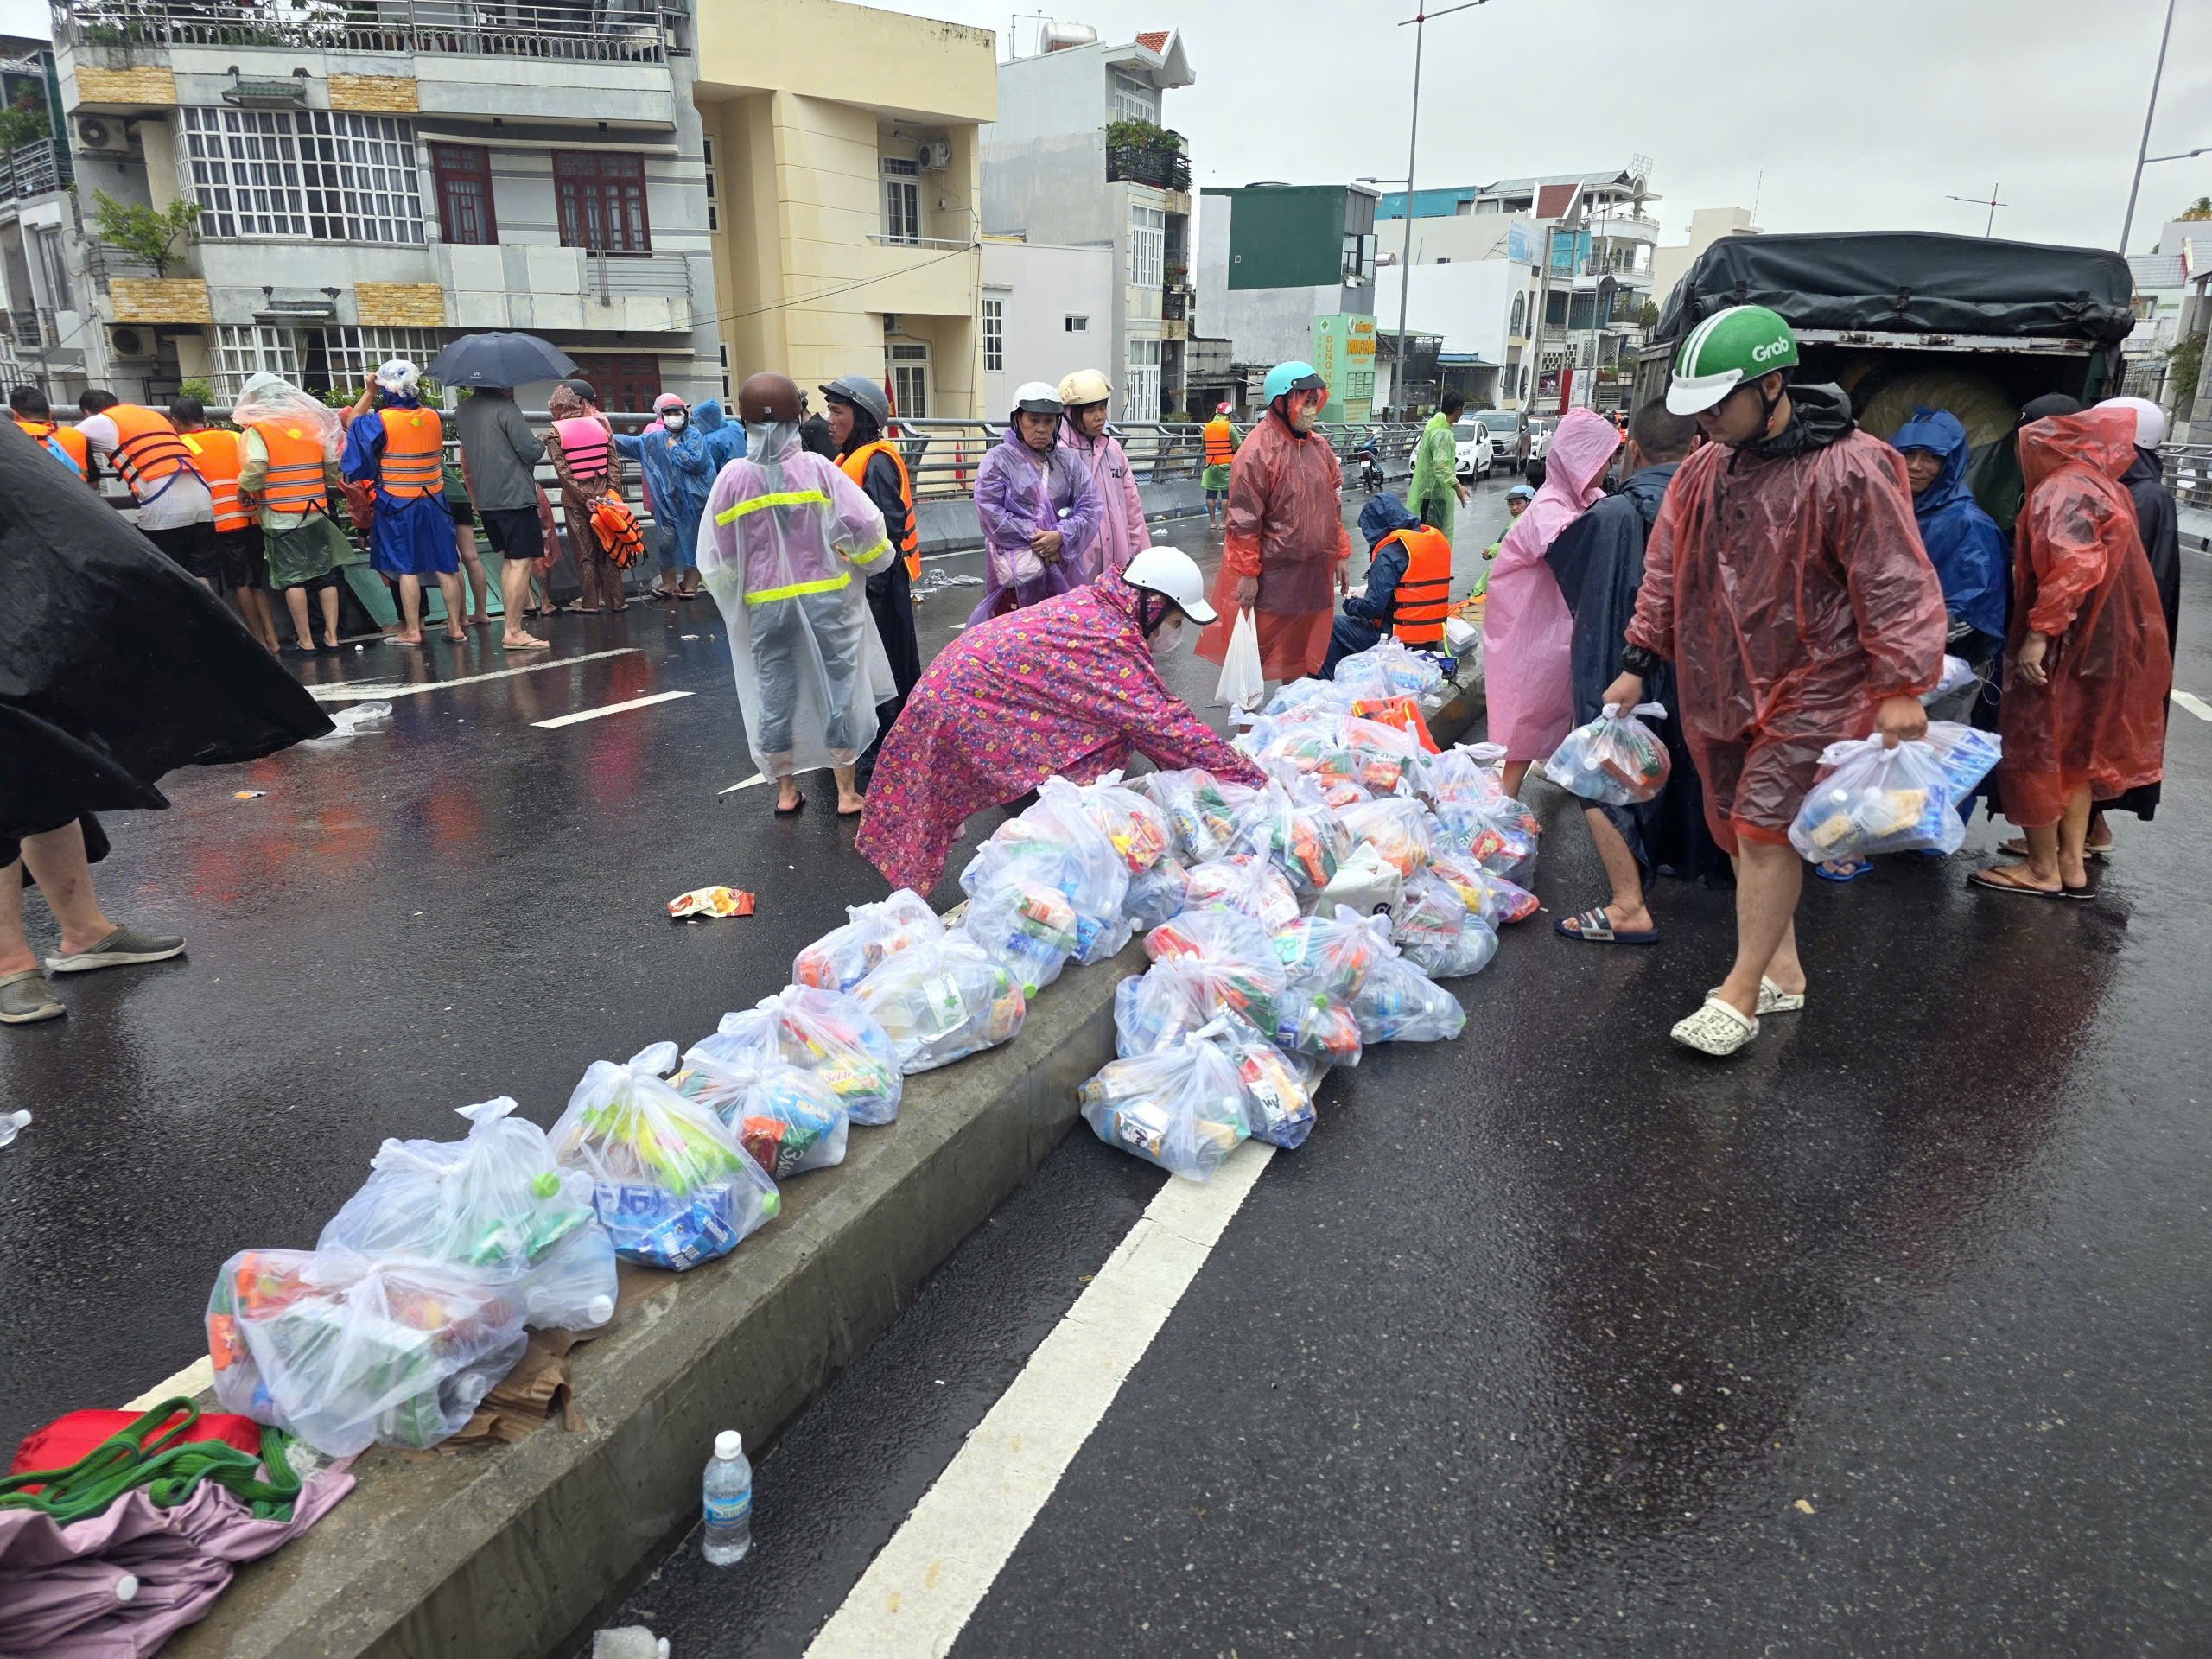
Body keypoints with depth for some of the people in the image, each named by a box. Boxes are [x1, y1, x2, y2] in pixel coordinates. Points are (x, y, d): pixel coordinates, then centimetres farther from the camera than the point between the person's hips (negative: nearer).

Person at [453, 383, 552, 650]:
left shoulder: (462, 411, 13)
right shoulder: (504, 408, -12)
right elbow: (531, 452, -14)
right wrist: (541, 441, 5)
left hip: (485, 499, 8)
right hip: (515, 495, -8)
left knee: (508, 560, 18)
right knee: (522, 562, -6)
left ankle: (509, 623, 19)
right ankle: (513, 633, -9)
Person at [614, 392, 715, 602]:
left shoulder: (694, 436, -6)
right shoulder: (656, 438, 9)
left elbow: (696, 463, -19)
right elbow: (632, 443, 14)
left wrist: (675, 449, -9)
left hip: (689, 499, -5)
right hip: (665, 499, 5)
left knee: (691, 541, 3)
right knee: (665, 542, 6)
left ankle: (690, 585, 11)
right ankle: (668, 585, 18)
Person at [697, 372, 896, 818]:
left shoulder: (734, 476, -4)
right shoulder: (816, 467, -8)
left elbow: (717, 553, 1)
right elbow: (865, 524, -11)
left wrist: (734, 591, 18)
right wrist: (870, 560, 9)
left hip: (765, 604, 1)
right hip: (825, 597, -1)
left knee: (774, 693, 11)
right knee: (838, 688, 7)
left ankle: (786, 791, 21)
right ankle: (846, 793, 12)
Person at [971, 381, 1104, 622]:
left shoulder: (1069, 460, 11)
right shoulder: (998, 459, 1)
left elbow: (1090, 506, 3)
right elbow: (991, 512, -8)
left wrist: (1061, 535, -14)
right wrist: (1034, 538, -12)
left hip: (1063, 566, 4)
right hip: (1017, 569, -3)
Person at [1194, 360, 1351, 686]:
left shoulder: (1320, 447, 10)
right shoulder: (1258, 451, -14)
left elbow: (1333, 506, 19)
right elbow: (1244, 519, -16)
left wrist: (1340, 555, 16)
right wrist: (1247, 573, -16)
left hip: (1314, 574, 7)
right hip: (1271, 577, -7)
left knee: (1302, 651, 17)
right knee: (1257, 650, 2)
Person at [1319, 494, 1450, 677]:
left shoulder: (1390, 553, -16)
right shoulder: (1437, 539, 9)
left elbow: (1373, 608, -20)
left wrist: (1350, 602, 3)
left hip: (1403, 641, -9)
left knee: (1331, 629, -1)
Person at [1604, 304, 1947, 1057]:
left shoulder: (1848, 470, -15)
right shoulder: (1705, 467, 5)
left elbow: (1896, 584, -14)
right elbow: (1666, 569, 13)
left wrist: (1901, 687, -18)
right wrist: (1638, 663, 12)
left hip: (1807, 685, -7)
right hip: (1718, 684, 7)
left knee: (1765, 829, -11)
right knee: (1738, 831, 11)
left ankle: (1741, 992, 0)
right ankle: (1782, 971, 25)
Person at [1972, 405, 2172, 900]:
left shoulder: (2063, 490, -16)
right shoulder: (2105, 488, 14)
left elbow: (2074, 564, -28)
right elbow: (2096, 563, 18)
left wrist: (2039, 632, -29)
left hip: (2063, 646, -9)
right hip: (2100, 643, 9)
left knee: (2033, 752, 1)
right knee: (2074, 752, 15)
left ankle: (2042, 870, 8)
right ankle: (2073, 866, 20)